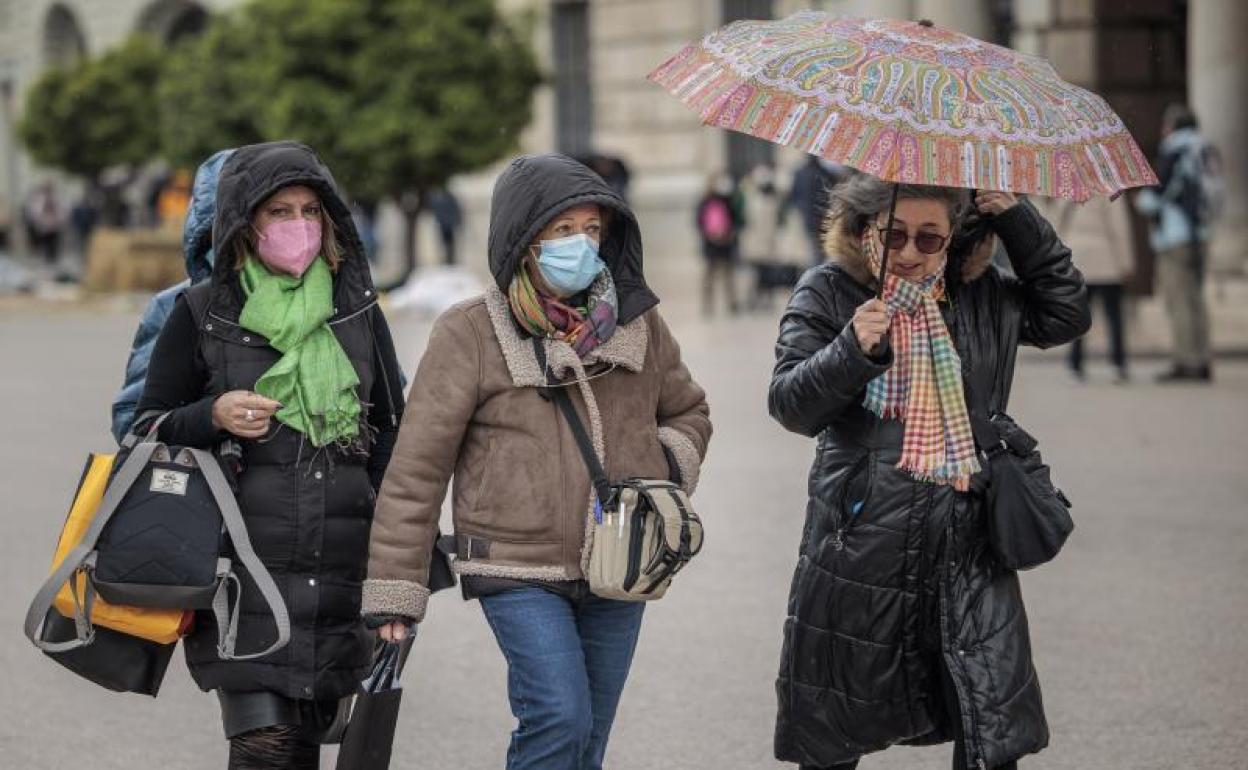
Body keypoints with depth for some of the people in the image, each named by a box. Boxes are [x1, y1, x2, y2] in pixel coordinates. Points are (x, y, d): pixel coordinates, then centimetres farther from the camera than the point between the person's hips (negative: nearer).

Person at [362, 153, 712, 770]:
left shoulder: (636, 322, 5)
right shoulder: (470, 334, -8)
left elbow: (689, 412, 22)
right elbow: (417, 467, -6)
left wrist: (668, 464, -1)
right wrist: (394, 590, -9)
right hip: (519, 572, -5)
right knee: (560, 720, -19)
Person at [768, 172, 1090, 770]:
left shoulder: (982, 296, 7)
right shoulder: (828, 293, -1)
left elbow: (1066, 315, 13)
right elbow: (790, 404, -8)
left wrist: (1018, 221, 5)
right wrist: (852, 350, -26)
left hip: (966, 547, 2)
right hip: (861, 537, -2)